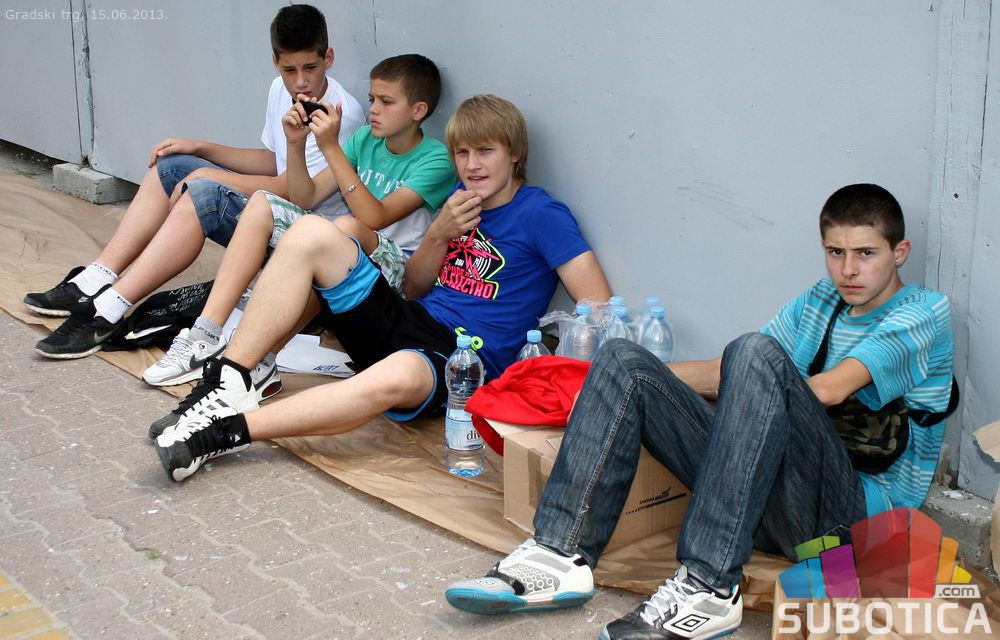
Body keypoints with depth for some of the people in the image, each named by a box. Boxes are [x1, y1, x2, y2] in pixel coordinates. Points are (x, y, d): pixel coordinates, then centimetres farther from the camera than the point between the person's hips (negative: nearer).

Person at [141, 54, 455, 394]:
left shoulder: (435, 160, -10)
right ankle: (207, 334, -20)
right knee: (262, 202, -6)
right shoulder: (366, 139, 12)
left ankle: (258, 359, -39)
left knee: (347, 227, -38)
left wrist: (331, 148, -24)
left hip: (394, 271, -7)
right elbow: (305, 199, 11)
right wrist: (296, 143, -5)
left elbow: (375, 218, -24)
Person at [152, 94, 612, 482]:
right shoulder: (461, 202, 15)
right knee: (310, 233, -10)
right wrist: (439, 234, 1)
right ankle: (226, 384, -18)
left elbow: (599, 311, -11)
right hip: (409, 322, 7)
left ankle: (229, 430, -41)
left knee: (397, 376, -45)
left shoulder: (542, 215, -4)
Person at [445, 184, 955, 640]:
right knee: (622, 360, -3)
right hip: (769, 508, 6)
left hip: (856, 509, -6)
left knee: (756, 354, -32)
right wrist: (640, 379, 18)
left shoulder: (923, 313, 4)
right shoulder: (821, 300, 25)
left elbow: (828, 390, -11)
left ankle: (707, 589, -38)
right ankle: (562, 555, -21)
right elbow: (730, 375, 25)